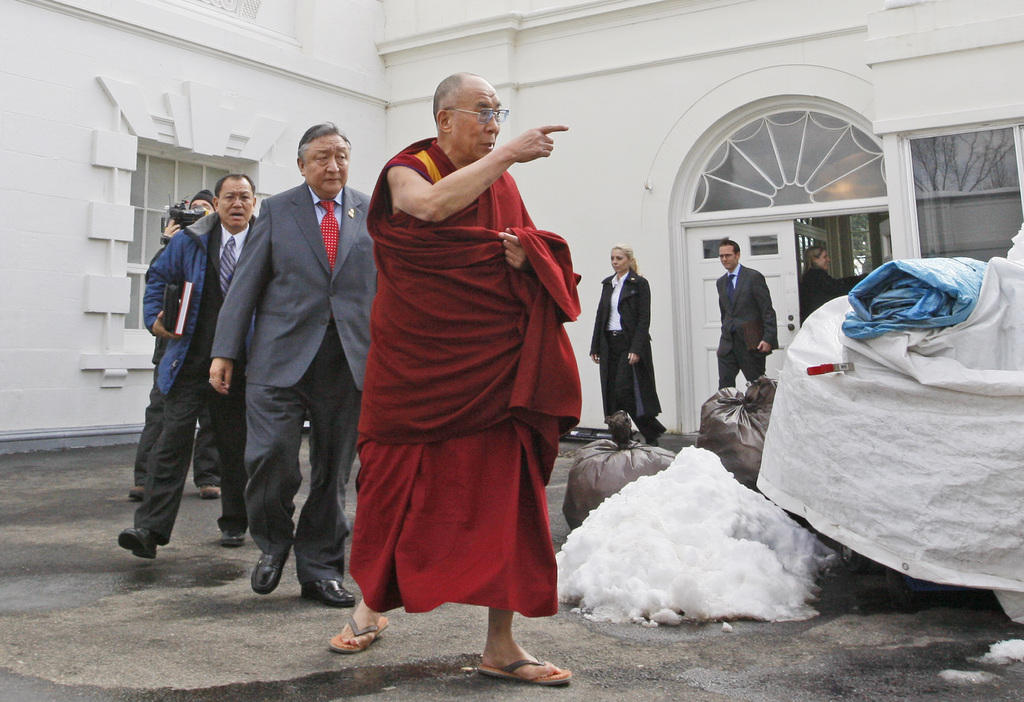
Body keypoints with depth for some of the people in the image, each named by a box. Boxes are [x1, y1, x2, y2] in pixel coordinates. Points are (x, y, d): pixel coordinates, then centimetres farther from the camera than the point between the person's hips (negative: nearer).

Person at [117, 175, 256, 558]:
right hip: (189, 362, 0)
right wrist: (155, 318, 2)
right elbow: (158, 277, 17)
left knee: (235, 446, 10)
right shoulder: (190, 240, 6)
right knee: (174, 438, -8)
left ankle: (233, 523, 25)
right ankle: (150, 528, -8)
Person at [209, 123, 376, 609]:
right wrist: (224, 351, -2)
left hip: (350, 361, 2)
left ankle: (320, 570, 20)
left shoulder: (373, 213, 11)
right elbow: (246, 285, 4)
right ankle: (274, 542, 17)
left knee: (333, 469, 6)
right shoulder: (276, 211, 7)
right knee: (270, 453, -12)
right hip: (282, 356, -1)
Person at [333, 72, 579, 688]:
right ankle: (373, 605, 29)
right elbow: (433, 205, -24)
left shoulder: (502, 181, 13)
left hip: (492, 359, 3)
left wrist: (525, 254, -6)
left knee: (501, 487, -4)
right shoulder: (408, 169, -1)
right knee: (397, 479, 5)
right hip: (417, 356, -3)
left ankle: (501, 644, 4)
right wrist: (506, 154, -23)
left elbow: (528, 247, 18)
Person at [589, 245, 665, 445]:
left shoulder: (639, 283, -4)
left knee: (623, 391, -12)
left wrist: (636, 349, -18)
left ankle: (652, 433, 3)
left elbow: (644, 319, -10)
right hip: (609, 344, 6)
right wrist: (595, 346, 10)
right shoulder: (607, 283, 14)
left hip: (629, 343, -6)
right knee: (611, 394, 2)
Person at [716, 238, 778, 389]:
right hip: (728, 342, 5)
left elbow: (768, 311, -9)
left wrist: (768, 339, -16)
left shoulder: (754, 277, -5)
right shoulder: (720, 282, 15)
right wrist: (726, 334, 15)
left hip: (751, 342, -5)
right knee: (724, 386, -1)